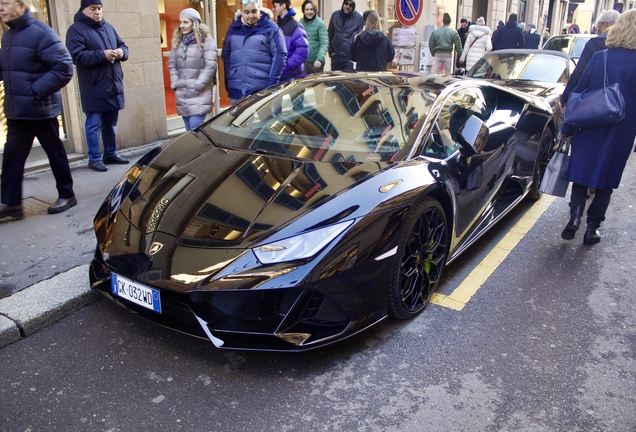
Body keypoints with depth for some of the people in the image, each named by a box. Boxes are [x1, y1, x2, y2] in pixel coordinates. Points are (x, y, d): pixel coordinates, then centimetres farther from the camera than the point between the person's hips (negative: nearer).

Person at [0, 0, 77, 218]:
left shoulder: (41, 33, -13)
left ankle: (66, 195, 20)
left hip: (40, 108, -7)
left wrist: (37, 91, -19)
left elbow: (63, 68, -18)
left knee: (55, 152, 6)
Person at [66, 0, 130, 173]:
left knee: (111, 123, 14)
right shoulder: (76, 29, -6)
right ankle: (94, 158, 6)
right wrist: (102, 55, -22)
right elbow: (76, 56, -17)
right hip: (94, 88, -7)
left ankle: (111, 154, 26)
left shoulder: (108, 27, 15)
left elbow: (122, 45, 20)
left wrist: (121, 52, -4)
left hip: (113, 85, 7)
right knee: (94, 124, -2)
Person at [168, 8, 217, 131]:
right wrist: (175, 83, 2)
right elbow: (172, 64, 15)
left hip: (200, 93, -5)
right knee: (189, 129, 9)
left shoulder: (205, 40, -4)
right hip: (182, 94, 6)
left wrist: (198, 84, -14)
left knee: (196, 127, -12)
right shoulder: (177, 41, 14)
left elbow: (211, 65, -10)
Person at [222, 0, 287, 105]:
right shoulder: (233, 28, 12)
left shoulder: (271, 28, -1)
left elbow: (280, 55, -7)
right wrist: (228, 84, 11)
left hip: (262, 92, -4)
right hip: (236, 92, 4)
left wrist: (271, 86, -14)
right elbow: (226, 56, 18)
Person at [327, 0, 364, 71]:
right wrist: (330, 51, 5)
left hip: (350, 57, -4)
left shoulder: (359, 17, -5)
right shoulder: (335, 15, 6)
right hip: (336, 56, 4)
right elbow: (329, 34, 11)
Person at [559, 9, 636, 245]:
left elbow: (579, 93, -3)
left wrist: (567, 127, 4)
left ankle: (576, 213, -6)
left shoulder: (599, 58, -6)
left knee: (581, 175, 13)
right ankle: (592, 227, 13)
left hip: (589, 129, 0)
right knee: (607, 181, 11)